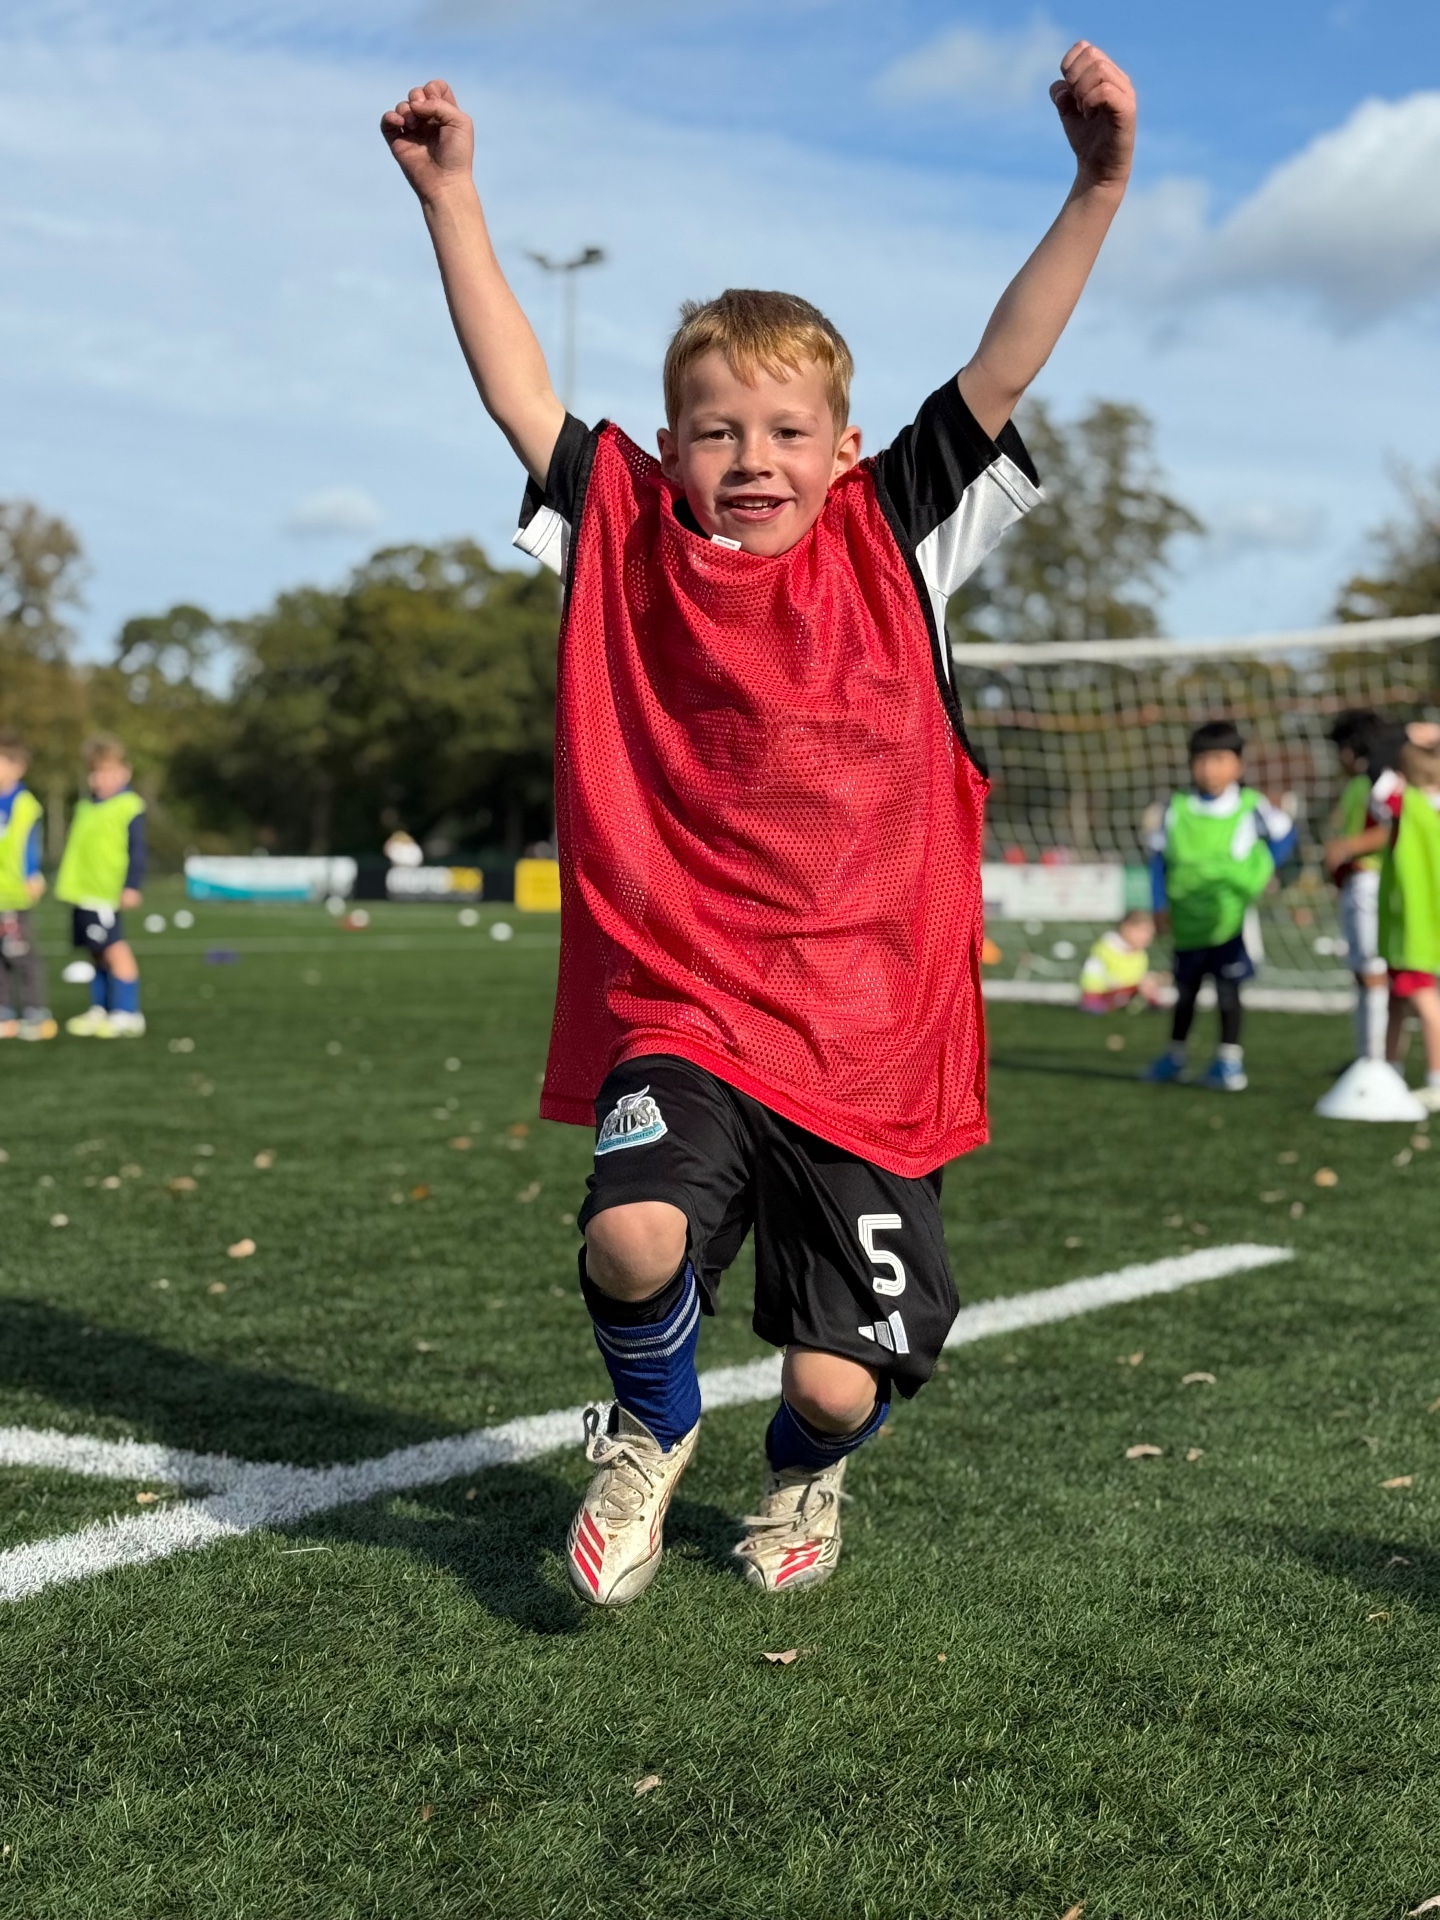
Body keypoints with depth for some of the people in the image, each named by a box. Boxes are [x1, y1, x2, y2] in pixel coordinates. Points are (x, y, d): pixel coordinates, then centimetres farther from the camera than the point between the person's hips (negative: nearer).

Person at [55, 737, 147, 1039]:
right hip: (82, 890, 8)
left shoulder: (130, 807, -7)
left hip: (106, 892, -8)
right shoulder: (85, 807, 16)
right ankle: (100, 1010, 20)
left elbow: (137, 851, -10)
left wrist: (131, 886, -16)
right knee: (95, 952, 12)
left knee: (114, 948, -11)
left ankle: (126, 1014, -7)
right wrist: (67, 883, 23)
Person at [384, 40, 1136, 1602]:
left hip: (869, 1040, 0)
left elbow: (1001, 371, -5)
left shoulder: (891, 544, 2)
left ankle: (803, 1472, 43)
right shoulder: (630, 547, 4)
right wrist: (450, 195, 2)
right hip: (680, 1012, 0)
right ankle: (649, 1432, 12)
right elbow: (520, 394, 5)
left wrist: (1097, 188, -15)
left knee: (838, 1384, 1)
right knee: (633, 1243, -26)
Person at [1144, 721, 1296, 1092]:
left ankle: (1229, 1061, 8)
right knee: (1185, 991, 17)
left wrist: (1261, 872, -5)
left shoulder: (1250, 807, -9)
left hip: (1231, 918, -3)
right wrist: (1161, 905, 0)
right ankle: (1175, 1056, 32)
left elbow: (1284, 833, 7)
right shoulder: (1177, 808, -5)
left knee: (1228, 990, -2)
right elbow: (1159, 855, 3)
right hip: (1187, 918, 3)